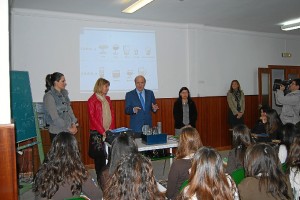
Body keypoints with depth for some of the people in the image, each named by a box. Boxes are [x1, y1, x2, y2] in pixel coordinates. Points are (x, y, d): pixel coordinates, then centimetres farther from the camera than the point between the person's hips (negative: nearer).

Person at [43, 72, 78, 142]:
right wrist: (68, 128, -13)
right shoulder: (49, 96, -12)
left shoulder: (64, 93, 8)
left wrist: (73, 123, -2)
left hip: (68, 131, 6)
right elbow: (55, 117, -16)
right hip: (57, 132, -6)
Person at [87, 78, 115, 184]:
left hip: (108, 132, 5)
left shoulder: (107, 99, 13)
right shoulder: (92, 100, -6)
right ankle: (100, 178, 11)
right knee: (99, 156, 0)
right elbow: (92, 118, -10)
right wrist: (102, 131, -13)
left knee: (107, 155, 4)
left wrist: (111, 128, 3)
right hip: (97, 133, -5)